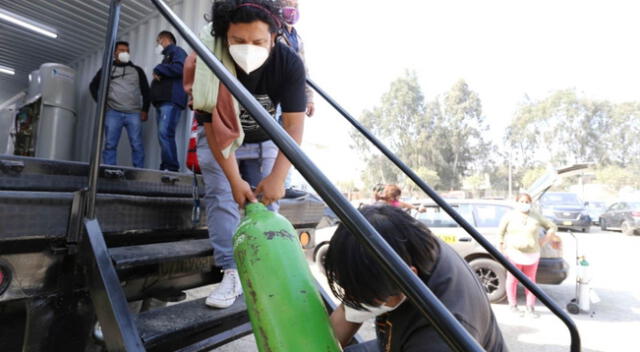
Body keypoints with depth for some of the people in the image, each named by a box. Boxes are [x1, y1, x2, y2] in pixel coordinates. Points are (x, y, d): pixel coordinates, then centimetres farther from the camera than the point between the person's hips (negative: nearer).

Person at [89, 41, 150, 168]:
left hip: (134, 113, -1)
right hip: (113, 112, 1)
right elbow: (93, 86, 20)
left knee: (137, 145, -9)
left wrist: (145, 110, 4)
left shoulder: (137, 70, 17)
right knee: (110, 144, -3)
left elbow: (146, 91, 13)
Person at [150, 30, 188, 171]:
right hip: (162, 101, 10)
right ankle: (166, 168, -1)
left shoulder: (177, 51, 6)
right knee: (163, 135, 1)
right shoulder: (167, 56, 34)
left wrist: (158, 69, -4)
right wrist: (157, 74, 7)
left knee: (165, 134, -21)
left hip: (171, 100, -10)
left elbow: (180, 68, -15)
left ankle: (171, 168, -23)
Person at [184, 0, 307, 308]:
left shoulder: (289, 63, -29)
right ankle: (233, 272, -7)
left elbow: (293, 125, -30)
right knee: (221, 198, -13)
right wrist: (235, 180, -29)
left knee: (266, 202, -1)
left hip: (263, 141, 1)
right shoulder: (210, 64, -31)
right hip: (218, 139, 0)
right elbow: (215, 128, -26)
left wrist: (277, 177, -37)